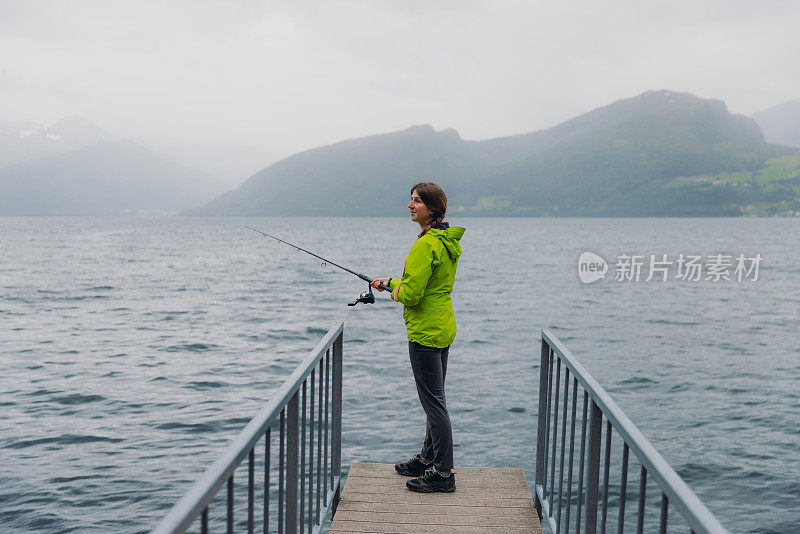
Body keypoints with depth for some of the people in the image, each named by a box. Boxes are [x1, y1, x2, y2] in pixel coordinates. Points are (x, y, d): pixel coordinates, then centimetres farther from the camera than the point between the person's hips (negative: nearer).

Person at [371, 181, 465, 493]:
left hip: (425, 332, -10)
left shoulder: (426, 245, -20)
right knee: (434, 399, 19)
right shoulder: (448, 242, 11)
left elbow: (411, 294, -24)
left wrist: (394, 289, -2)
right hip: (443, 328, 10)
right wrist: (390, 282, 20)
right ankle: (428, 459, 33)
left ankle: (443, 473, 7)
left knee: (434, 402, -2)